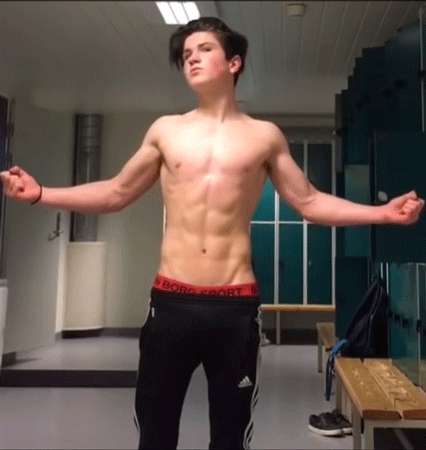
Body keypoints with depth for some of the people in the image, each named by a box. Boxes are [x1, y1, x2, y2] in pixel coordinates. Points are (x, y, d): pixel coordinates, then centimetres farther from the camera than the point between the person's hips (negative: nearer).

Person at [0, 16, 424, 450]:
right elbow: (115, 193, 15)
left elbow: (309, 202, 10)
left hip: (235, 305, -1)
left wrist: (381, 213, 0)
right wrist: (40, 194, 6)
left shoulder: (265, 136, 7)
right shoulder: (165, 130, 10)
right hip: (171, 302, 1)